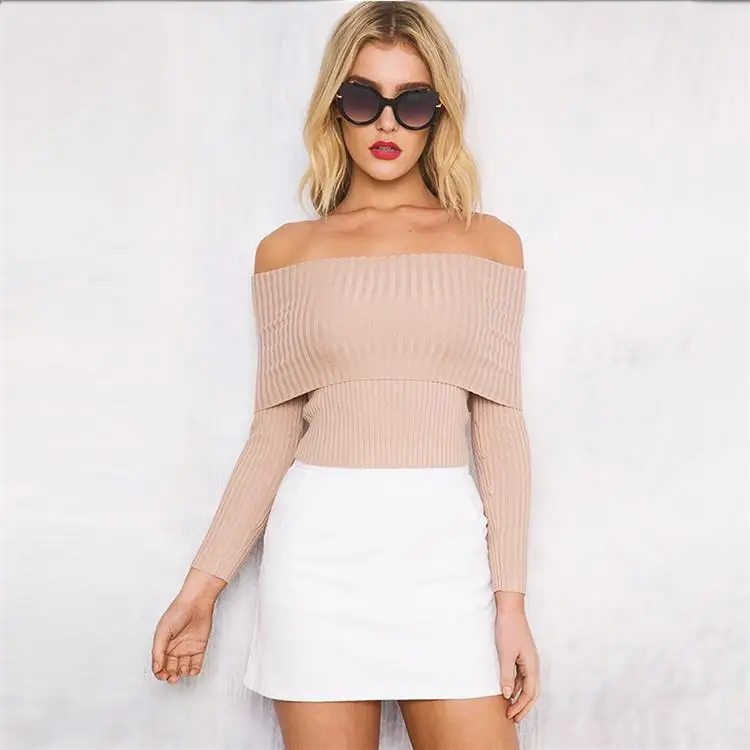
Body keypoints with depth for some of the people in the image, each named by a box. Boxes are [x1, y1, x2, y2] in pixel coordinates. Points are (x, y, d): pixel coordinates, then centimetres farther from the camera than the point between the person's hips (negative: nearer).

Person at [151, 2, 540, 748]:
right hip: (320, 547, 0)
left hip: (444, 548, 0)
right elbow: (274, 432, 7)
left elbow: (500, 427, 4)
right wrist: (204, 582, 3)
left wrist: (512, 597, -2)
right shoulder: (287, 252, 7)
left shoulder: (490, 244, 7)